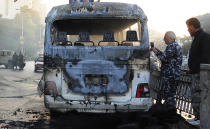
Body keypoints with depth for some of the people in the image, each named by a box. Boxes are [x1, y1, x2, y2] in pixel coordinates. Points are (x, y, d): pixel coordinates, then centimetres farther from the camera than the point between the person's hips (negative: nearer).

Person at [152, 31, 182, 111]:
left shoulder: (171, 46, -15)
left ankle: (171, 109, -4)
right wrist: (158, 51, 17)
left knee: (167, 93, -6)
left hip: (169, 75, -11)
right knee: (171, 93, 16)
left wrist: (156, 52, -7)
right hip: (176, 74, 11)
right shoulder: (177, 46, 18)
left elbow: (165, 58, -21)